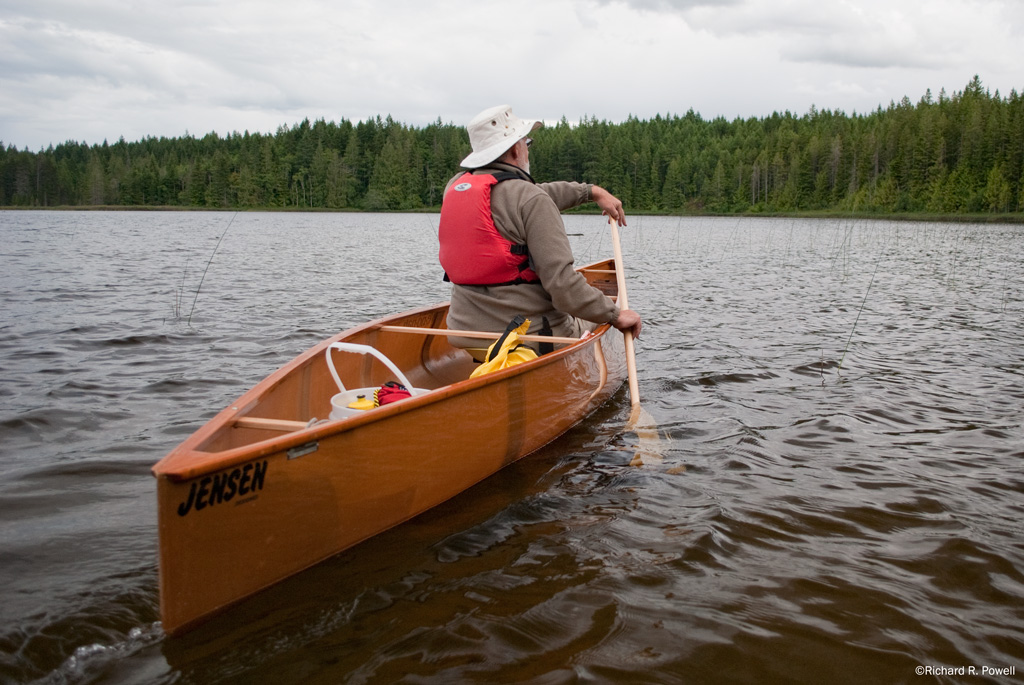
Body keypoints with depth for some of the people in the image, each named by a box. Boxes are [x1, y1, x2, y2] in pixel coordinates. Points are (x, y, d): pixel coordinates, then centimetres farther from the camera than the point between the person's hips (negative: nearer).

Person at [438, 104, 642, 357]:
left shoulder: (454, 187, 8)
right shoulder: (532, 200, -15)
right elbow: (562, 283, -22)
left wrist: (592, 191, 28)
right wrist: (615, 315, -8)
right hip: (529, 339, -7)